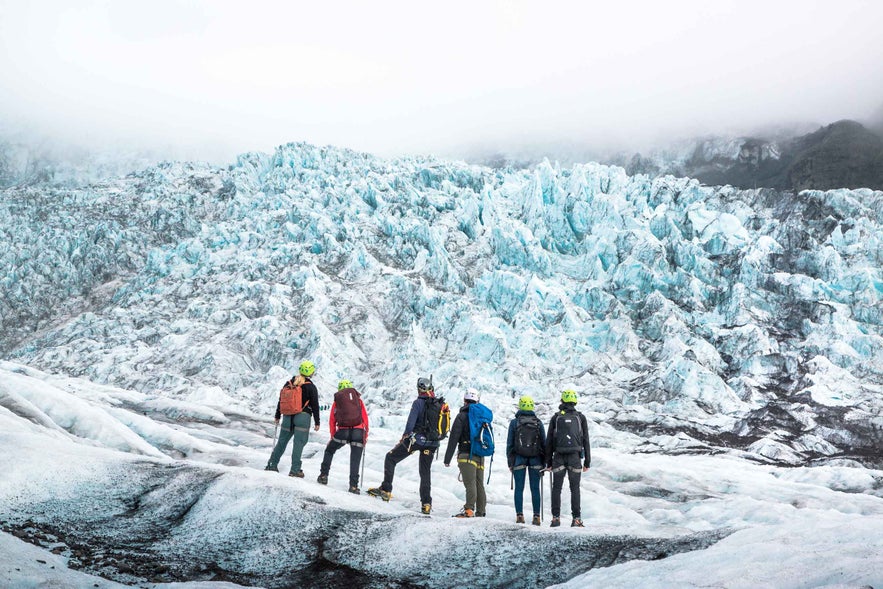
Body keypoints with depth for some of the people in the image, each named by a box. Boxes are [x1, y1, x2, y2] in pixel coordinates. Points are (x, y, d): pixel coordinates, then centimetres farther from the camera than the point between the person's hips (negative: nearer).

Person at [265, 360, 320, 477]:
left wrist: (277, 416, 23)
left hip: (288, 417, 5)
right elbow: (315, 406, -5)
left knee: (282, 441, 15)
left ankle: (272, 464, 18)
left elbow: (280, 401, 13)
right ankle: (295, 470, -3)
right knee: (299, 443, -3)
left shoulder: (289, 383, 8)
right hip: (303, 417, -5)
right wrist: (317, 422, 1)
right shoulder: (310, 387, -6)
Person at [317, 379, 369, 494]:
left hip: (343, 431, 0)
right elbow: (365, 418, 12)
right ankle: (354, 485, -2)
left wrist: (333, 436, 21)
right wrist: (365, 435, 16)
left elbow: (332, 421, 14)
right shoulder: (358, 399, 16)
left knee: (329, 450, 23)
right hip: (358, 431, 0)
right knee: (355, 460, 5)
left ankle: (323, 476, 19)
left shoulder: (337, 401, 16)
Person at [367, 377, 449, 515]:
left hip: (416, 438, -5)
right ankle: (426, 503, 10)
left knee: (391, 458, 8)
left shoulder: (419, 402, -9)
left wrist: (405, 438, -1)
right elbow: (445, 428, 12)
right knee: (425, 472, 15)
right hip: (432, 443, 5)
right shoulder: (441, 405, 7)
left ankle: (386, 489, -1)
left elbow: (410, 423, -14)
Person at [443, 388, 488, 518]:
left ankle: (469, 510, -25)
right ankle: (481, 512, 12)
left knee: (470, 483, -15)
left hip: (467, 455, -6)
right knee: (480, 484, 10)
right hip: (481, 456, 6)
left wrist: (447, 458, -7)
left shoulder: (462, 416, -4)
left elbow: (453, 438, -8)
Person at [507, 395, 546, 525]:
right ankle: (536, 516, 2)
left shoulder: (514, 423, -1)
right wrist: (544, 462, 11)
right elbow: (544, 443, 5)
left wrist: (510, 462, 7)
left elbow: (510, 443, 1)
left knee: (519, 488, 4)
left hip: (518, 459, -1)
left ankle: (519, 516, 0)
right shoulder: (538, 423, 3)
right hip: (535, 459, 1)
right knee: (535, 489, 4)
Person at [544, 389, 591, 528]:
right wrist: (587, 461, 9)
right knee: (575, 488, 5)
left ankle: (556, 518, 1)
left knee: (556, 488, 6)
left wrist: (548, 462, 10)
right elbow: (585, 440, 5)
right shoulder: (580, 417, 6)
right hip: (575, 457, 0)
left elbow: (549, 441, 5)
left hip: (559, 457, 0)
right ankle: (576, 519, 1)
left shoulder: (556, 417, 6)